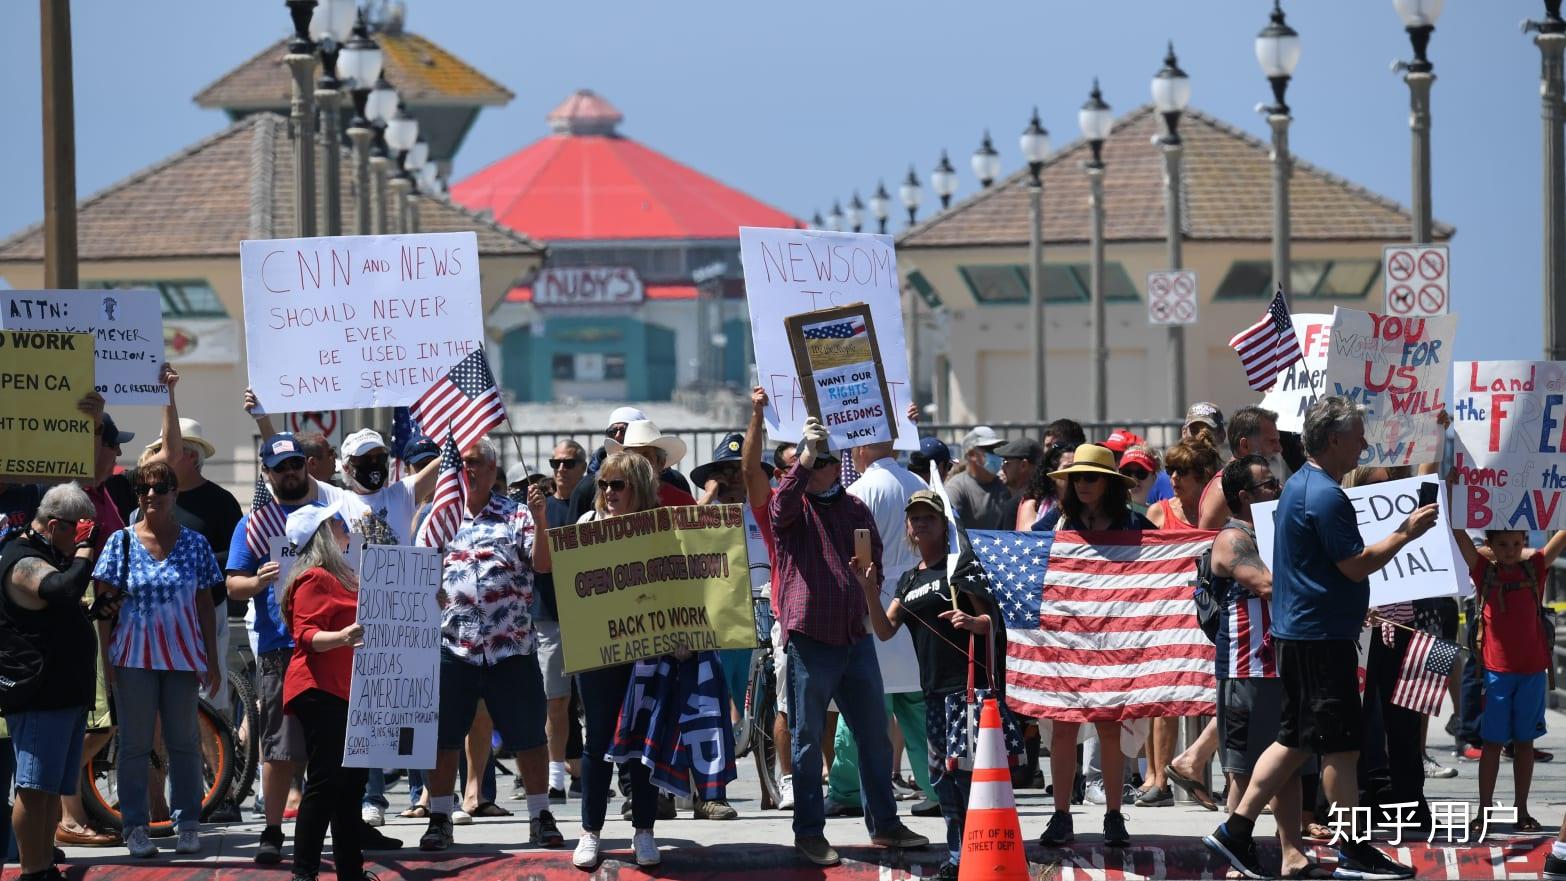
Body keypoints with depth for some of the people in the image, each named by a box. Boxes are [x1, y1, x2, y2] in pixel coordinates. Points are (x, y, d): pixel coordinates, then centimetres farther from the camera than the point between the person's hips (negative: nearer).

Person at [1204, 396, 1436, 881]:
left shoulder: (1298, 485, 15)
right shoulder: (1327, 496, -18)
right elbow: (1357, 565, -18)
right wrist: (1406, 534, -9)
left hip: (1296, 631, 10)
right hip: (1323, 636, -10)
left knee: (1295, 740, 13)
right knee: (1340, 744, -3)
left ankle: (1235, 831, 10)